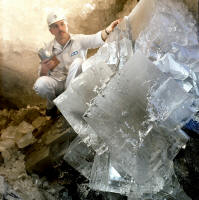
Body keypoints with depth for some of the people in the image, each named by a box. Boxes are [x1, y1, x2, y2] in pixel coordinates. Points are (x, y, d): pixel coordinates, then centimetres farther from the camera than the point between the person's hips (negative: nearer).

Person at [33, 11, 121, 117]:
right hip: (57, 83, 2)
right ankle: (52, 104, 4)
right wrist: (44, 69, -25)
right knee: (40, 83, -31)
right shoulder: (48, 50, 0)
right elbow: (41, 76, 0)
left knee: (77, 62, -30)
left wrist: (108, 30, -50)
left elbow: (96, 39, -28)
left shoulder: (79, 40, -6)